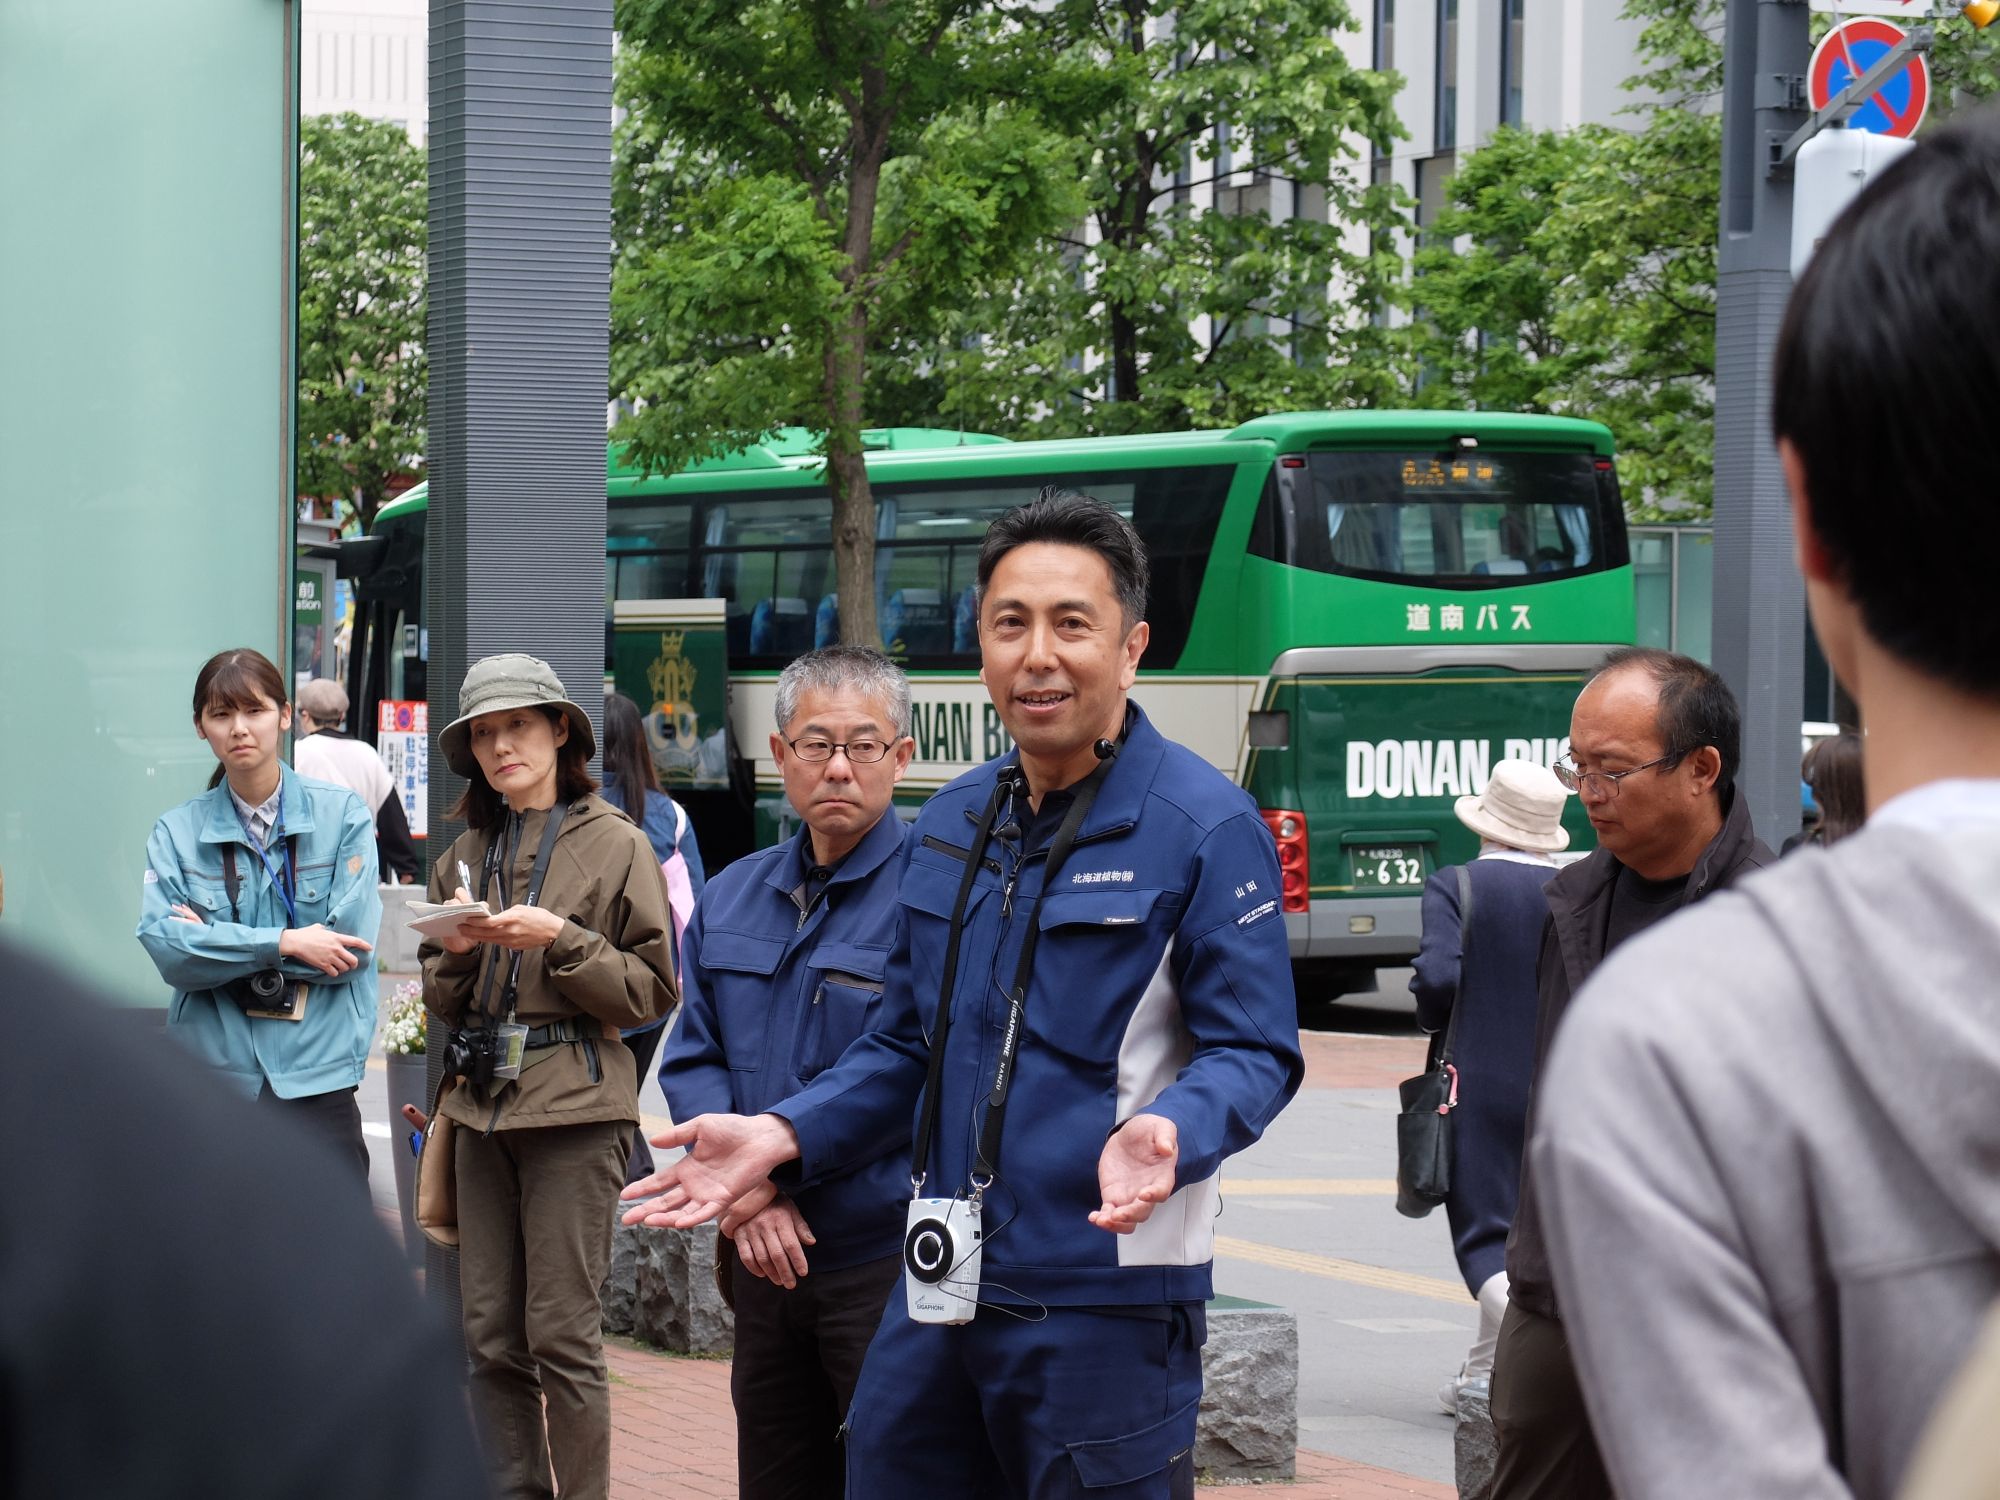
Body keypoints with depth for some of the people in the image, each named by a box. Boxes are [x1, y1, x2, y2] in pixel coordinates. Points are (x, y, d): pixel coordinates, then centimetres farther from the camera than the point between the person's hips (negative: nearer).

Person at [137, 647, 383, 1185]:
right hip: (210, 1074, 2)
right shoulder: (177, 831, 6)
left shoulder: (342, 814, 2)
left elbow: (351, 944, -9)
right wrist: (283, 943, -15)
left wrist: (216, 940, -7)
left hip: (316, 1075, -1)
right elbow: (166, 948, -8)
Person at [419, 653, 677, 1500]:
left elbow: (652, 989, -4)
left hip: (574, 1110, -5)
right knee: (490, 1339, 6)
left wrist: (559, 939, -14)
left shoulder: (615, 844, 0)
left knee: (560, 1335, -7)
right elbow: (442, 1005, 17)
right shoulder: (466, 855, 15)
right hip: (482, 1109, 5)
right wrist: (457, 951, -4)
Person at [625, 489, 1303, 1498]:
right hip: (942, 1293, 7)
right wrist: (782, 1135, 7)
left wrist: (1169, 1134, -31)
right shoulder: (954, 823, 14)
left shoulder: (1204, 827, -8)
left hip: (1105, 1298, -6)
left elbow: (1254, 1054, -10)